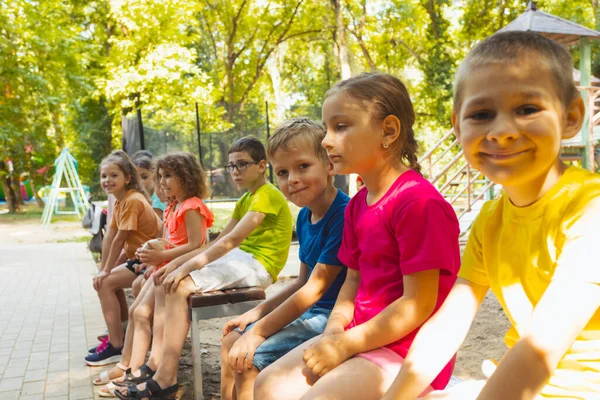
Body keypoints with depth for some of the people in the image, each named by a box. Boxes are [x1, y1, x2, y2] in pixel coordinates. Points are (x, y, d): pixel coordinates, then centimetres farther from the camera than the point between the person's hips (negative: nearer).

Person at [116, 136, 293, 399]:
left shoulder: (267, 195, -13)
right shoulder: (245, 201, 18)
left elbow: (231, 240, -23)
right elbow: (217, 242, 12)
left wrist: (186, 267, -24)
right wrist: (176, 263, 1)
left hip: (257, 265, -9)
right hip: (238, 259, 10)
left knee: (179, 287, -23)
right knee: (165, 282, -2)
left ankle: (165, 378, -18)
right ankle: (159, 361, -2)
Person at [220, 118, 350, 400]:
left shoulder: (344, 215, -23)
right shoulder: (304, 217, 5)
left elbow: (315, 288, -23)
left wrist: (259, 331, -17)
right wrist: (258, 312, 6)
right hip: (309, 311, 10)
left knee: (249, 360, -18)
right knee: (231, 342, 13)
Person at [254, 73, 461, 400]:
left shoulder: (419, 202, -20)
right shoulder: (357, 205, 7)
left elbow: (419, 304, -20)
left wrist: (346, 343, -17)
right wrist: (334, 331, -5)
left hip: (409, 349, -8)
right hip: (361, 335, 8)